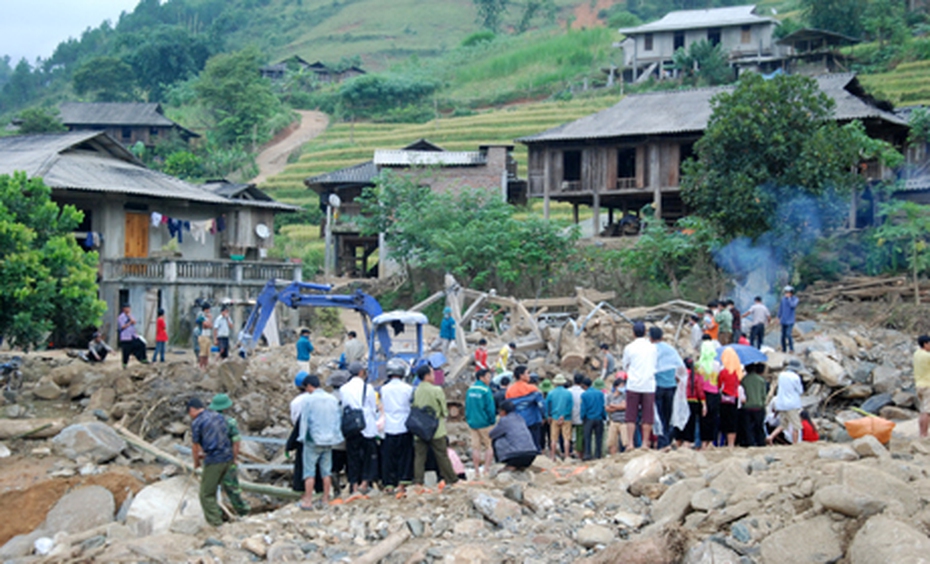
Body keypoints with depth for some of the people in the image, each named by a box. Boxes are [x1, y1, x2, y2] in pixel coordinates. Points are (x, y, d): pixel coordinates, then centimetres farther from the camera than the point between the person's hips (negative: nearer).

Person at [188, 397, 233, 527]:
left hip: (214, 460, -7)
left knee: (206, 494, 2)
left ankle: (216, 523, 0)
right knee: (211, 488, 24)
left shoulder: (196, 422, -7)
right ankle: (215, 514, 32)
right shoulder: (219, 416, 13)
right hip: (228, 457, 7)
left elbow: (195, 446, 0)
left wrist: (196, 462, 18)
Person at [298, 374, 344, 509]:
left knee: (309, 470, -1)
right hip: (329, 439, 5)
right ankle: (325, 499, 15)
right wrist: (335, 435, 19)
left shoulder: (310, 400, -10)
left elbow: (304, 420, -6)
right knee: (326, 471, 11)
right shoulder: (333, 399, 6)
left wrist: (303, 437, 3)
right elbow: (338, 419, 11)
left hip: (313, 439, -5)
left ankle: (307, 500, -2)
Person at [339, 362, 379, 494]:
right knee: (369, 455, 7)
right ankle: (364, 483, -2)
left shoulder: (343, 389, 2)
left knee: (353, 457, 7)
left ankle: (354, 486, 6)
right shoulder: (367, 387, -6)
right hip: (367, 428, -3)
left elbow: (342, 408, 6)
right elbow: (374, 408, 1)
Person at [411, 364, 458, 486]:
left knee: (419, 456, 6)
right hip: (436, 430, -4)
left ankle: (417, 481, 2)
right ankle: (451, 479, 13)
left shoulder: (416, 391, 1)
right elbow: (444, 409, -3)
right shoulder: (436, 390, -12)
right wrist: (443, 416, 17)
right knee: (442, 456, 5)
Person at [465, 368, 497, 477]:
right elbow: (490, 408, -13)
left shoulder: (470, 390, 9)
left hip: (472, 422, 6)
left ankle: (477, 471, 10)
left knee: (476, 447, 8)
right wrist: (492, 420, -3)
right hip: (484, 423, -6)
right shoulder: (486, 390, -12)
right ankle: (487, 469, -3)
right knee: (490, 446, 2)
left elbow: (467, 407, 14)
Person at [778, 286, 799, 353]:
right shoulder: (783, 298, 2)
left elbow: (793, 305, -27)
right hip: (783, 320, 4)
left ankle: (791, 348, -4)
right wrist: (779, 318, 12)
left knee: (788, 334, -17)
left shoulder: (795, 299, -8)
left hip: (790, 320, -4)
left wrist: (789, 297, -22)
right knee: (783, 335, 5)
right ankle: (784, 349, 16)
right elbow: (780, 308, 11)